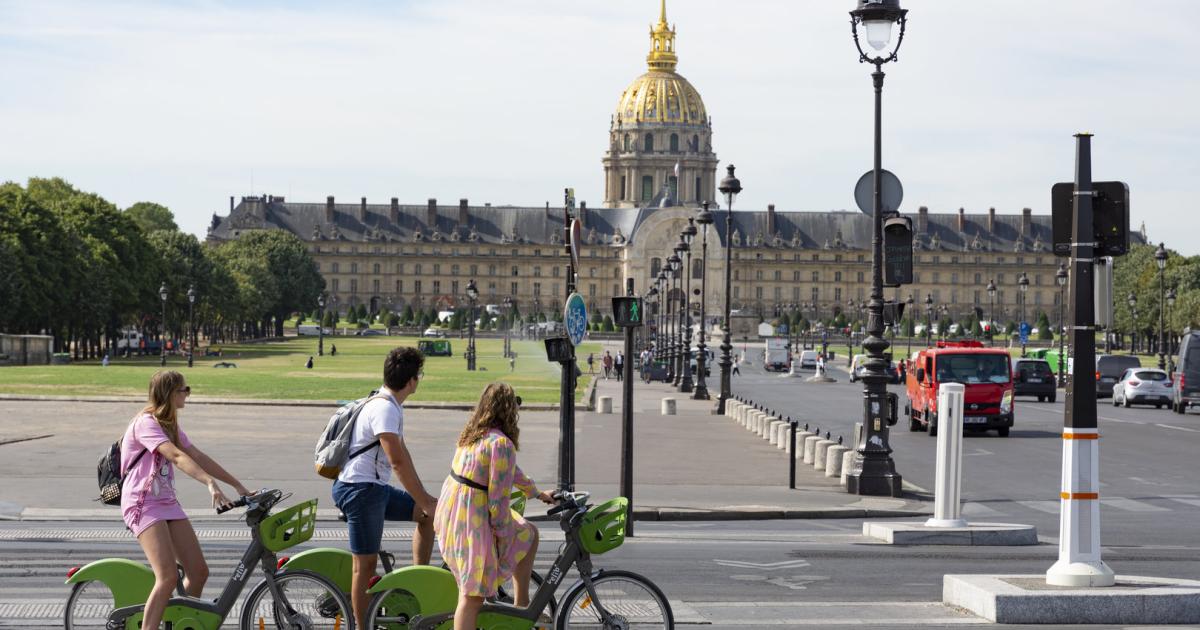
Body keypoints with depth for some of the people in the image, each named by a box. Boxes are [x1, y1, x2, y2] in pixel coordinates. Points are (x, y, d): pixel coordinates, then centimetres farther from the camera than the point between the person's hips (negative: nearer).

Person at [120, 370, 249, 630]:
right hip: (143, 504, -9)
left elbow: (198, 457, 15)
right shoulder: (146, 422, -14)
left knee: (199, 572, 2)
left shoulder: (170, 424, 15)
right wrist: (210, 483, -40)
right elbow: (177, 457, -28)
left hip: (167, 502, 9)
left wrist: (237, 485, 10)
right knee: (168, 577, -22)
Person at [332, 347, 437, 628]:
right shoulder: (384, 409, -20)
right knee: (366, 563, -4)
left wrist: (424, 497, 15)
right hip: (360, 488, -10)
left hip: (376, 488, 10)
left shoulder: (392, 406, 13)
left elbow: (402, 455, 18)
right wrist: (424, 501, -21)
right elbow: (398, 461, -25)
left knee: (427, 514, 8)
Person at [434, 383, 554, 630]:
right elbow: (498, 497, -21)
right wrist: (502, 534, -10)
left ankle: (521, 605, 29)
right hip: (473, 519, -9)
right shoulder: (502, 444, -21)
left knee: (529, 534, 23)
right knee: (473, 595, -4)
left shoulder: (473, 433, 9)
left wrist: (536, 492, 33)